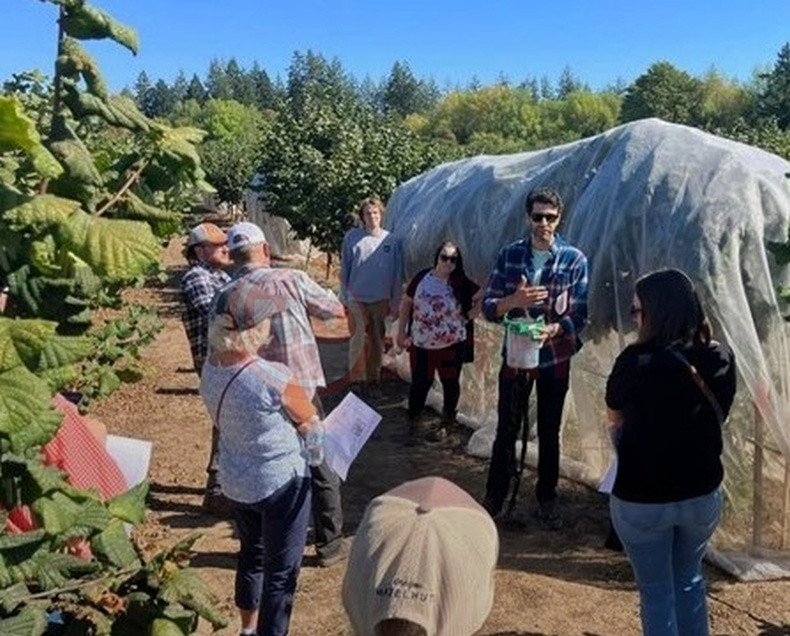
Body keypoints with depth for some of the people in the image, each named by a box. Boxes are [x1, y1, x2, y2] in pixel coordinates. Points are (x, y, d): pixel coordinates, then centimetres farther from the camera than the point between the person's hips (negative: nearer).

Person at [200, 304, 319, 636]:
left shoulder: (211, 366, -10)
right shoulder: (274, 378, -30)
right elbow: (310, 422, -12)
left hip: (234, 482, 7)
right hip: (281, 484, -7)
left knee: (251, 553, 29)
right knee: (281, 571, 11)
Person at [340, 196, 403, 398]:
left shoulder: (391, 240, -1)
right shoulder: (352, 237, -3)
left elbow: (397, 274, 4)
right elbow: (344, 268, 3)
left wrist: (395, 303, 4)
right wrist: (343, 296, 1)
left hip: (380, 300, 2)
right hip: (357, 298, -2)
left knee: (377, 342, 10)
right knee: (360, 339, -3)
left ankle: (374, 380, 23)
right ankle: (359, 378, 12)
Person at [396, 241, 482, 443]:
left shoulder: (462, 284, -6)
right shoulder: (422, 278, -3)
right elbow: (406, 303, 5)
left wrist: (468, 317, -6)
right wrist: (401, 332, 3)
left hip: (452, 344, 0)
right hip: (421, 343, 0)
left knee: (450, 383, 12)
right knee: (420, 383, 4)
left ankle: (445, 424, 30)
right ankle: (413, 422, 22)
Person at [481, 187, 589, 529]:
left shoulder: (574, 259, -4)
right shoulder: (509, 255, -1)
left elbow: (579, 315, -6)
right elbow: (488, 307, -3)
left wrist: (553, 329, -26)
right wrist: (514, 301, -24)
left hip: (555, 359, 0)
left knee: (549, 434, 12)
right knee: (506, 430, 5)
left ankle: (546, 501, 26)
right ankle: (494, 498, 18)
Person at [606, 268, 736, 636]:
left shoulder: (636, 361, -21)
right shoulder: (721, 358, -7)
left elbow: (615, 417, -3)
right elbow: (718, 415, 8)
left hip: (641, 498, -4)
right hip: (703, 494, 4)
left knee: (656, 590, 15)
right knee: (690, 579, 27)